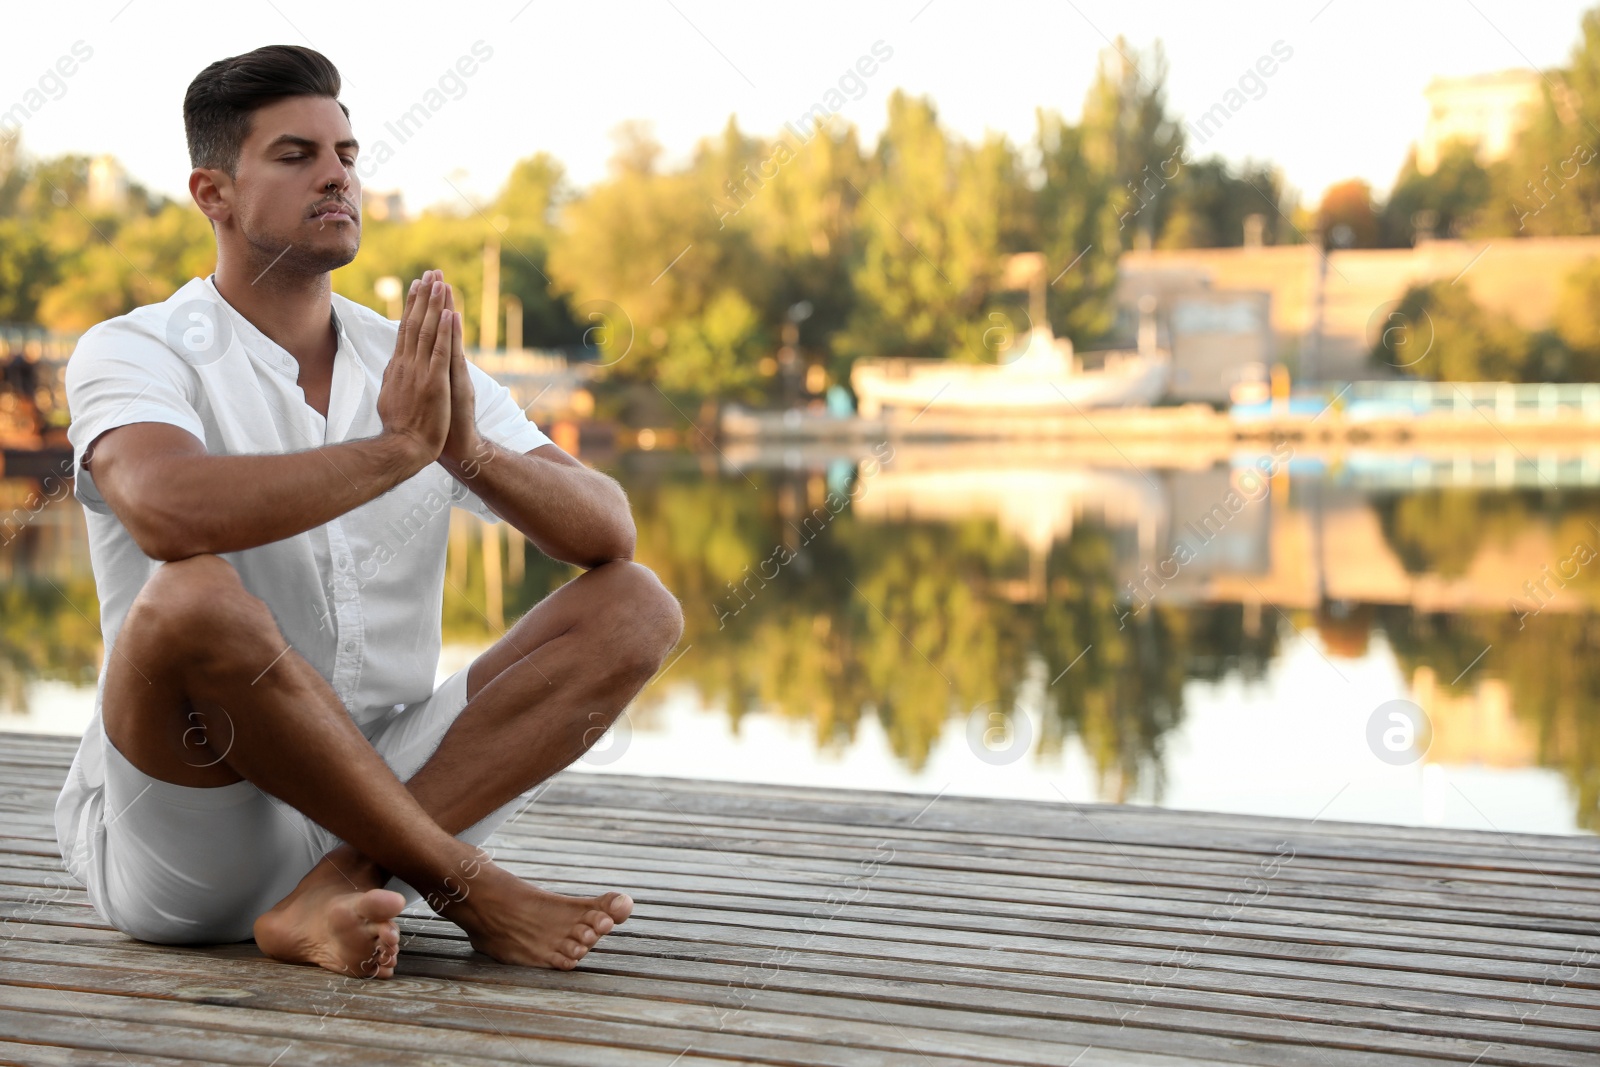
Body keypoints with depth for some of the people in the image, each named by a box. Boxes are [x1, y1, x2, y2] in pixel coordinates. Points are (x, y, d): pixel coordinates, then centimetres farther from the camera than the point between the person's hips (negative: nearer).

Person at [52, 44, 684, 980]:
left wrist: (467, 449, -20)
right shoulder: (133, 354, -6)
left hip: (385, 792, 5)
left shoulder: (421, 368, 9)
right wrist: (399, 445, -24)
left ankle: (337, 889, -23)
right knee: (192, 598, -34)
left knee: (637, 606, -7)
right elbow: (170, 514, -31)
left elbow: (609, 532, -1)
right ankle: (472, 891, -19)